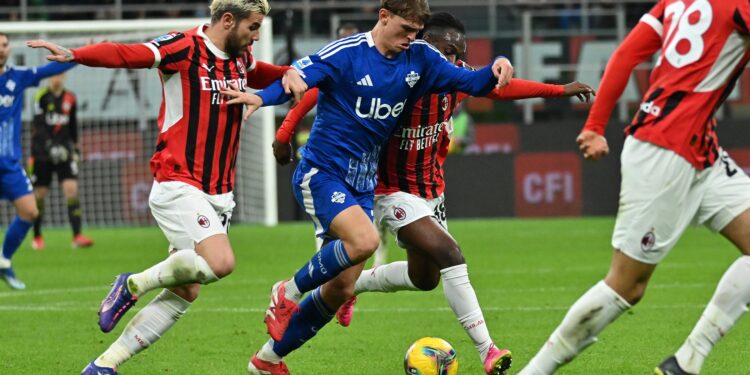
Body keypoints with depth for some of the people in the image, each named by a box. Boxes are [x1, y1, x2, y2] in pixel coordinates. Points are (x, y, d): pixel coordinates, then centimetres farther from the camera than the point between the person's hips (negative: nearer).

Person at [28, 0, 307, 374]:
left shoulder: (241, 58, 12)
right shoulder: (184, 48, -12)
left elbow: (262, 75, 34)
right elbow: (126, 54, -25)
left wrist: (288, 74, 10)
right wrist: (73, 54, -43)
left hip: (219, 195, 8)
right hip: (178, 186, -8)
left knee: (183, 295, 2)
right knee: (220, 262, -27)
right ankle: (133, 284, -2)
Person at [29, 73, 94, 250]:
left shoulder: (70, 98, 6)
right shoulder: (41, 97, -9)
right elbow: (39, 126, -19)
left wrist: (75, 147, 22)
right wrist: (50, 146, -31)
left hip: (64, 150, 3)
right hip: (42, 151, -3)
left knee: (72, 189, -12)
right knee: (39, 194, 4)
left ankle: (77, 236, -17)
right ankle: (37, 237, 22)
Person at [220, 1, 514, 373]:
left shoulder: (419, 58, 3)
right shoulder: (345, 53, -15)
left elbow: (470, 82, 5)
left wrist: (495, 67, -17)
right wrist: (262, 97, -46)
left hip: (362, 182, 7)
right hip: (322, 172, -7)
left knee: (341, 290, 5)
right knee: (364, 240, -32)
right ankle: (288, 293, -8)